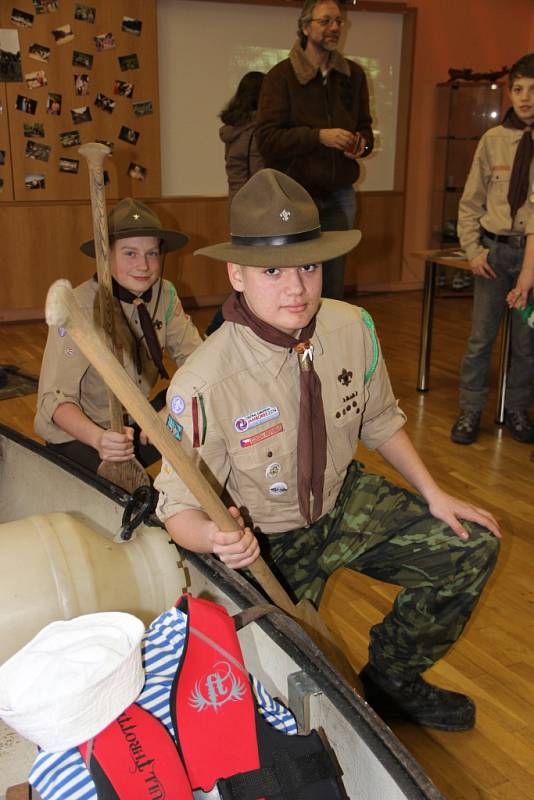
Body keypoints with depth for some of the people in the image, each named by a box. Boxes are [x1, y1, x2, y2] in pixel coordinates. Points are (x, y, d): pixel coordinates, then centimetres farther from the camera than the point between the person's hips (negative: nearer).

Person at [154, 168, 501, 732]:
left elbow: (379, 421, 4)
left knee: (473, 546, 0)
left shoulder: (353, 328, -15)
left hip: (346, 501, 5)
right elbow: (178, 505, -22)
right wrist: (214, 538, -44)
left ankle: (392, 679, 21)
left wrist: (434, 495, 0)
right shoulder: (201, 386, -31)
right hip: (263, 542, -4)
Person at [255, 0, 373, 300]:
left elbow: (365, 126, 19)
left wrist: (362, 143, -6)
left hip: (340, 196, 4)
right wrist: (319, 136, -22)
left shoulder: (354, 74, 10)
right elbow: (267, 139, -12)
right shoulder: (281, 76, -5)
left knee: (333, 290, 8)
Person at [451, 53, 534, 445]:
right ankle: (470, 410, 17)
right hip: (495, 250, 1)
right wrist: (473, 249, -1)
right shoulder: (494, 140, 3)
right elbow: (471, 202, 9)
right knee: (481, 337, 5)